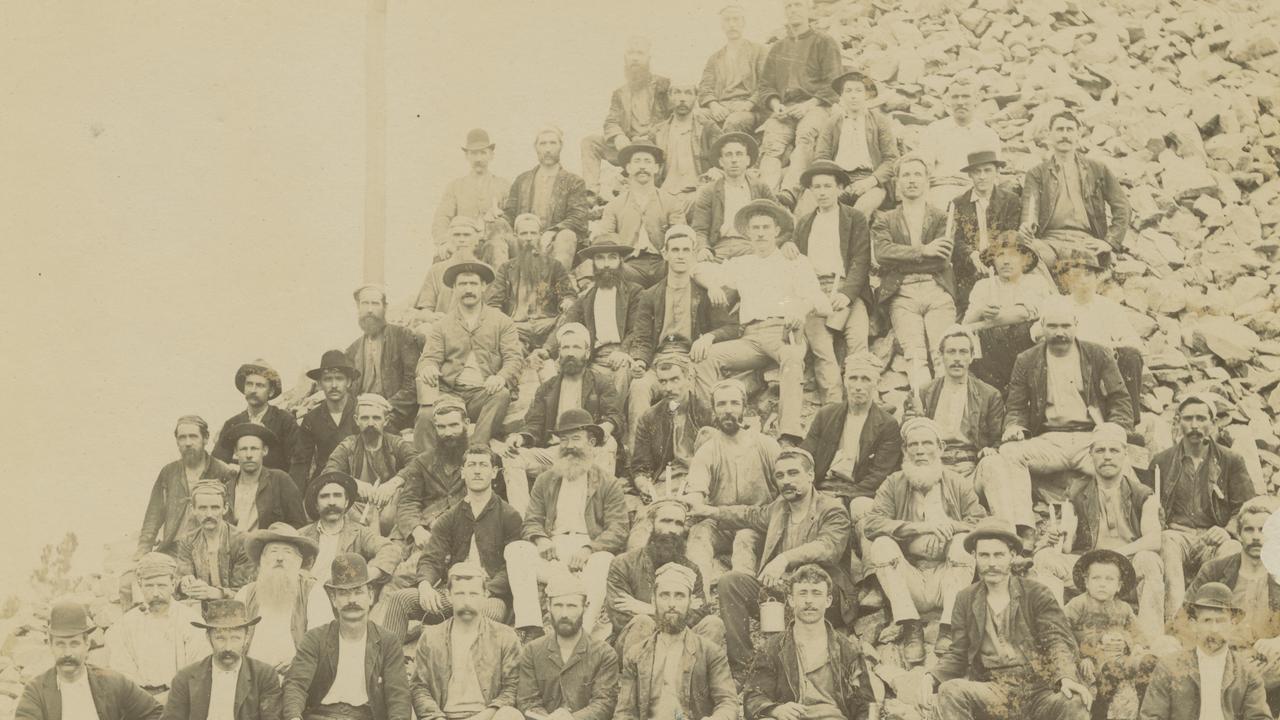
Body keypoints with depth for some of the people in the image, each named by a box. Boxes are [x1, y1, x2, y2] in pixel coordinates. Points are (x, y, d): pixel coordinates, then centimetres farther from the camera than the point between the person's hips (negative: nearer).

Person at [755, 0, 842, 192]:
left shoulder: (825, 43, 13)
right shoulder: (777, 48, 26)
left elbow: (833, 85, 3)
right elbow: (766, 86, 23)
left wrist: (810, 104, -11)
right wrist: (775, 105, 0)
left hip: (815, 106, -3)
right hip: (784, 109, 3)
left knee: (805, 135, -36)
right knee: (772, 140, -28)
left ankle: (789, 189, -49)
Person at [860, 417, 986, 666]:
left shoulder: (959, 484, 10)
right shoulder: (894, 484, 8)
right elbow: (870, 523, -8)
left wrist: (949, 527, -21)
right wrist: (918, 527, -18)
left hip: (947, 579, 0)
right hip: (909, 583, 0)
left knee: (964, 541, -25)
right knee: (882, 545, -23)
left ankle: (948, 628, -29)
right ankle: (911, 627, -27)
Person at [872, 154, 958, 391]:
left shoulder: (942, 218, 18)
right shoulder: (884, 220, 20)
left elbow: (942, 258, 2)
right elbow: (882, 252, 0)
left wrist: (899, 259, 0)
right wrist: (923, 250, -7)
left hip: (937, 291, 1)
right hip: (902, 294, 0)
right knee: (915, 358, -19)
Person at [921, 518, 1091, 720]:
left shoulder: (1037, 594, 6)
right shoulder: (966, 599, 13)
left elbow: (1058, 640, -4)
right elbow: (957, 654, 13)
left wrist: (1066, 677, -26)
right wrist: (931, 677, -9)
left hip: (1040, 690, -1)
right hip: (994, 691, 2)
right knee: (949, 692, -29)